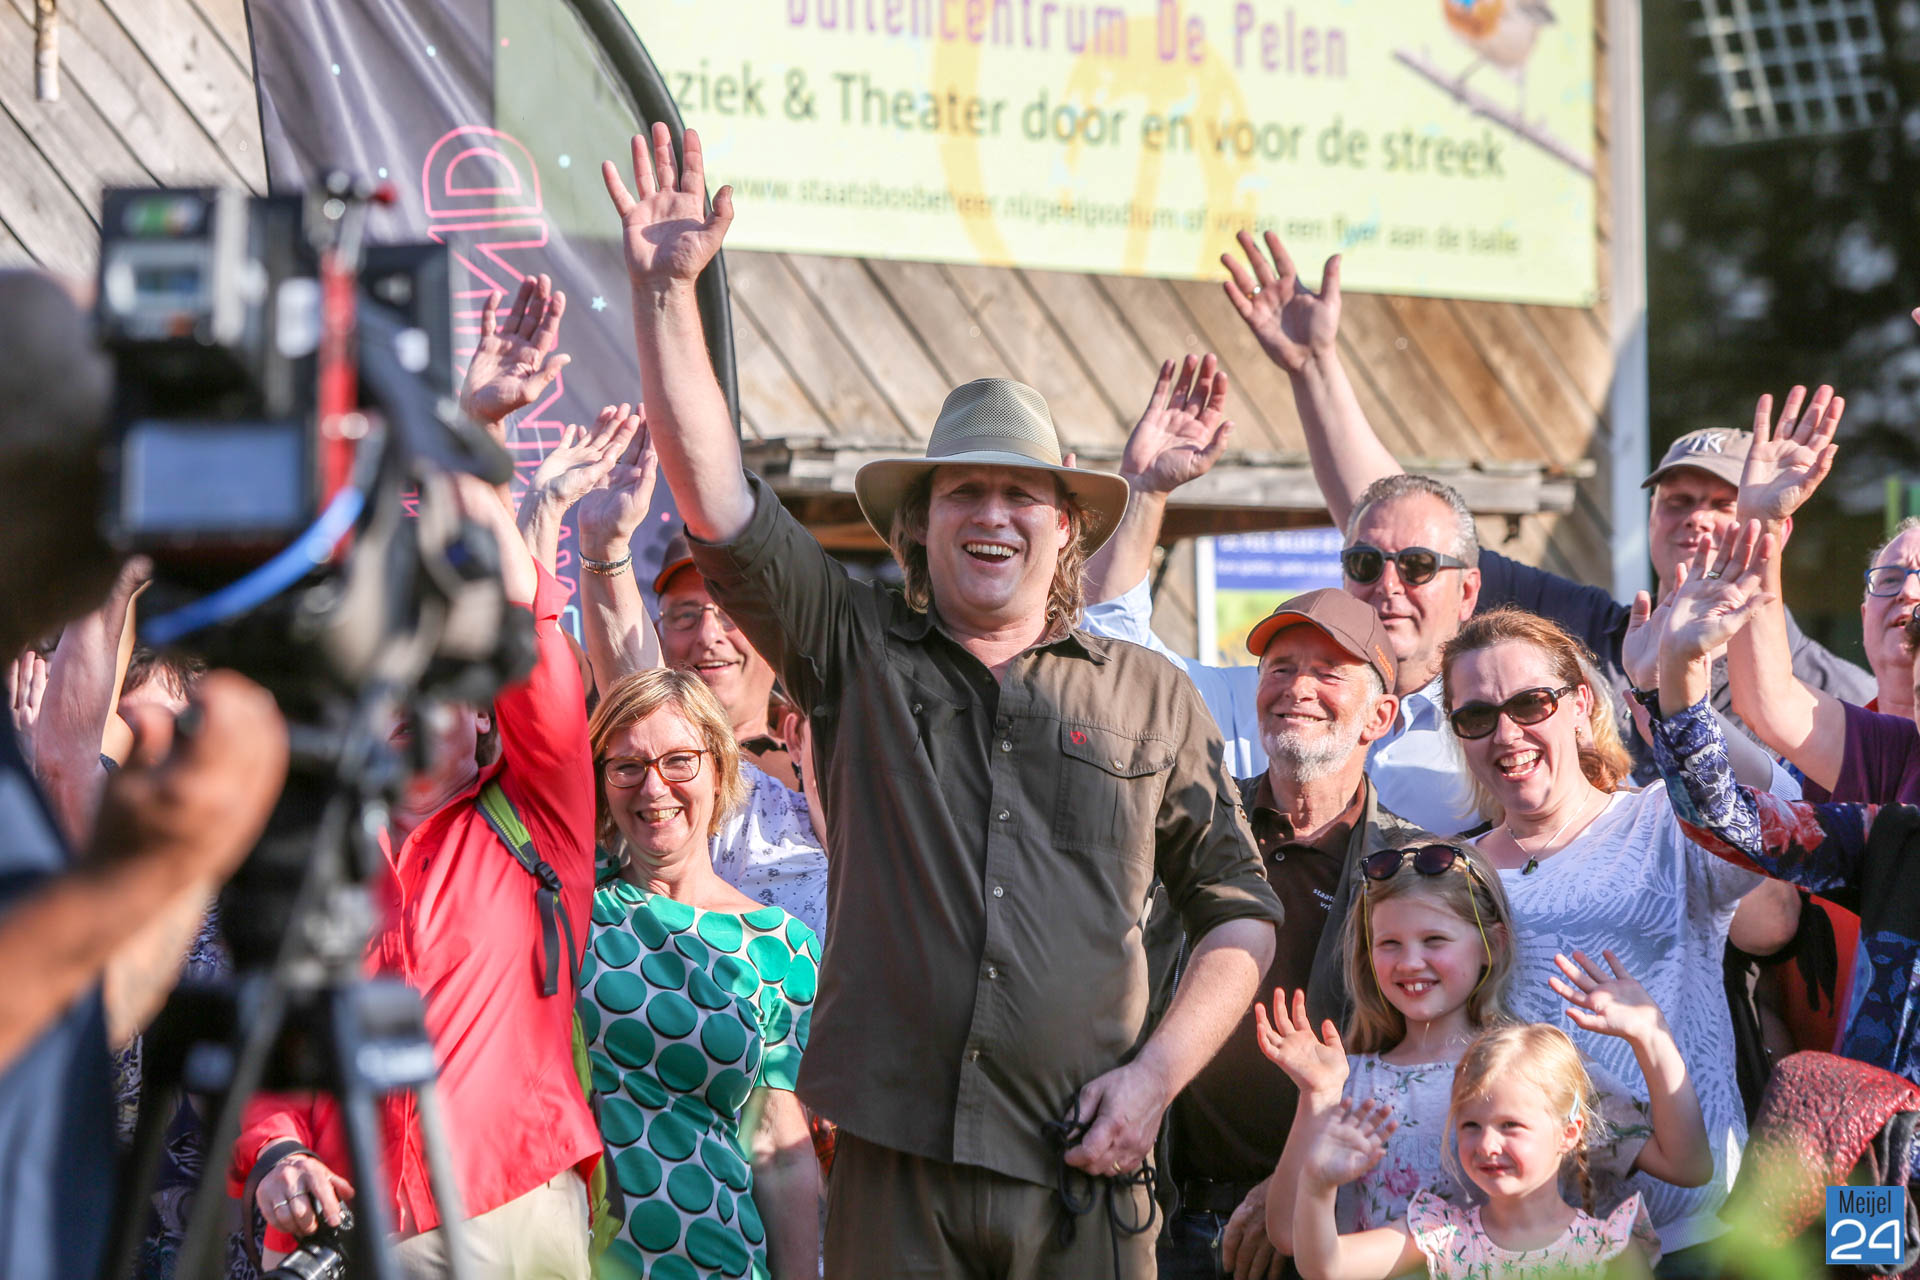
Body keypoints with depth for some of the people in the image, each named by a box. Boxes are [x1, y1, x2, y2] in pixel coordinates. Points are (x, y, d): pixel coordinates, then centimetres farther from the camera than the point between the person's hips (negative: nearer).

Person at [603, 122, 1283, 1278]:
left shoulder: (1152, 696, 11)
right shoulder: (859, 652, 9)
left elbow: (1241, 912, 14)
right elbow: (717, 499, -1)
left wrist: (1158, 1073, 0)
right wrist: (667, 291, -8)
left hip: (1081, 1174, 1)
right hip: (897, 1167, 0)